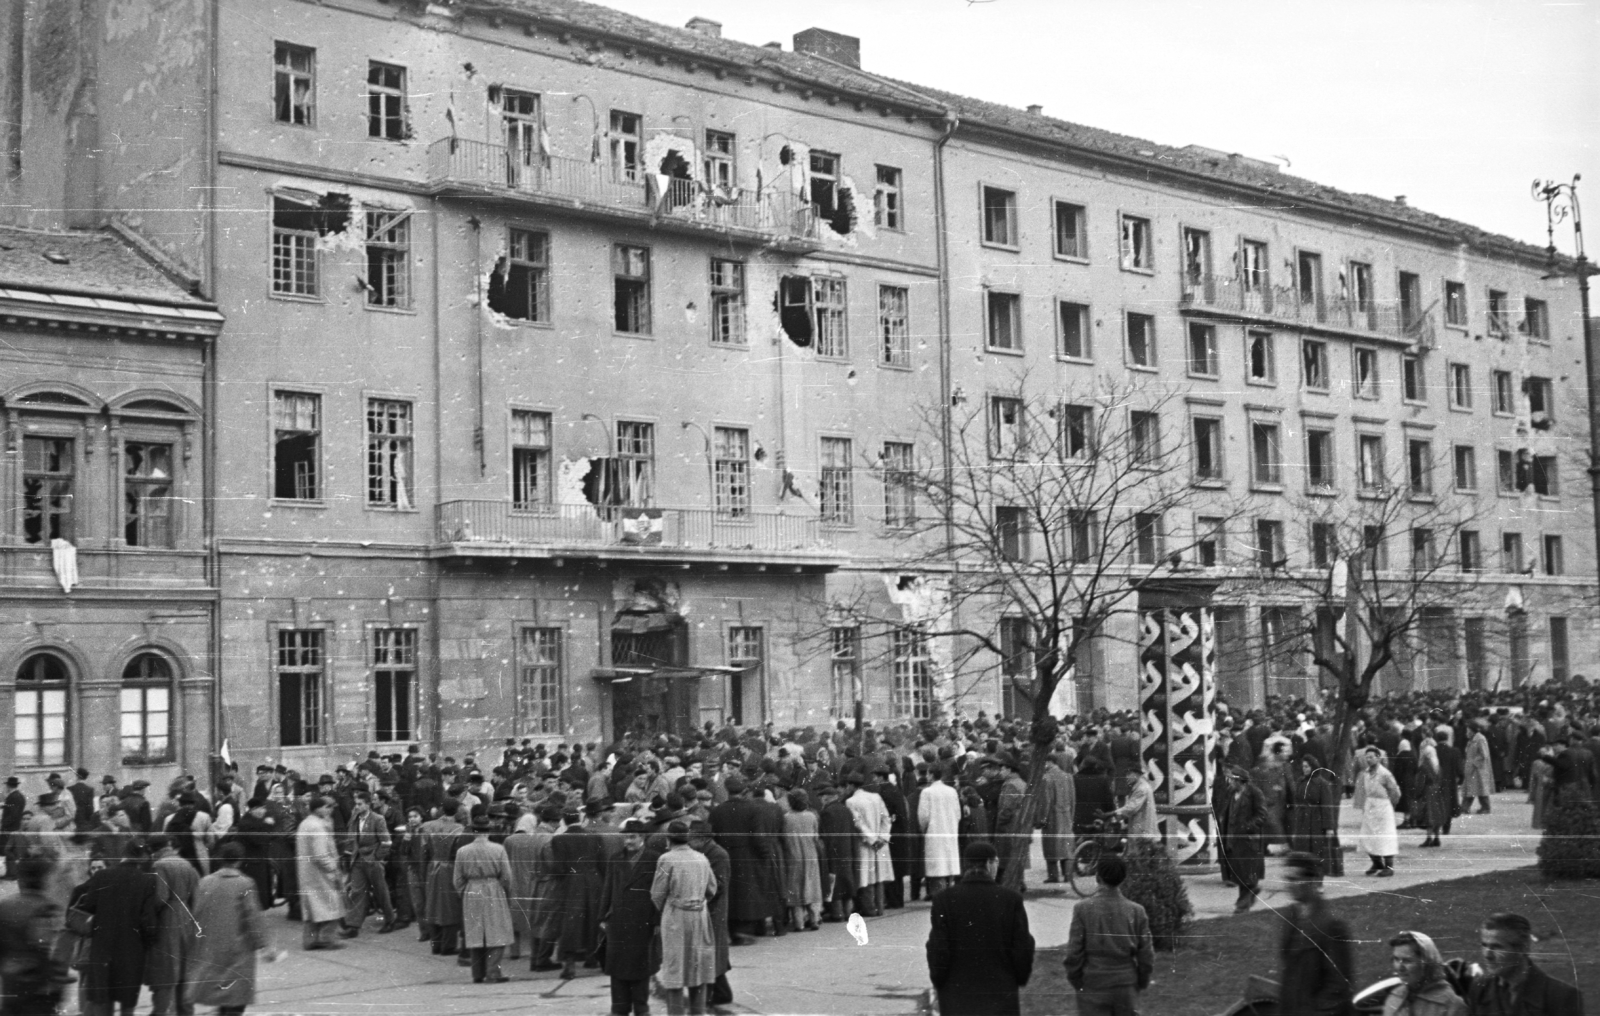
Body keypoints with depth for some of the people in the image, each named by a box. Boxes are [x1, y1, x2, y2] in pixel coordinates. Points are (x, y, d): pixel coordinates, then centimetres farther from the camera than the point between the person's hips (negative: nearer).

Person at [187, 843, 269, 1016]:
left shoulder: (204, 883, 1)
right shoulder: (245, 884, -11)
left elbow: (195, 915, 5)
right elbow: (253, 917, -11)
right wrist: (262, 945, -5)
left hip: (210, 949, 4)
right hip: (238, 950, -4)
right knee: (236, 1001, 2)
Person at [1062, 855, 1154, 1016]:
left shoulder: (1083, 909, -11)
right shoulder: (1136, 911, -4)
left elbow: (1074, 953, -9)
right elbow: (1147, 955, 0)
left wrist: (1075, 982, 6)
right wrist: (1141, 983, 14)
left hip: (1093, 988, -2)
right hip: (1126, 988, 2)